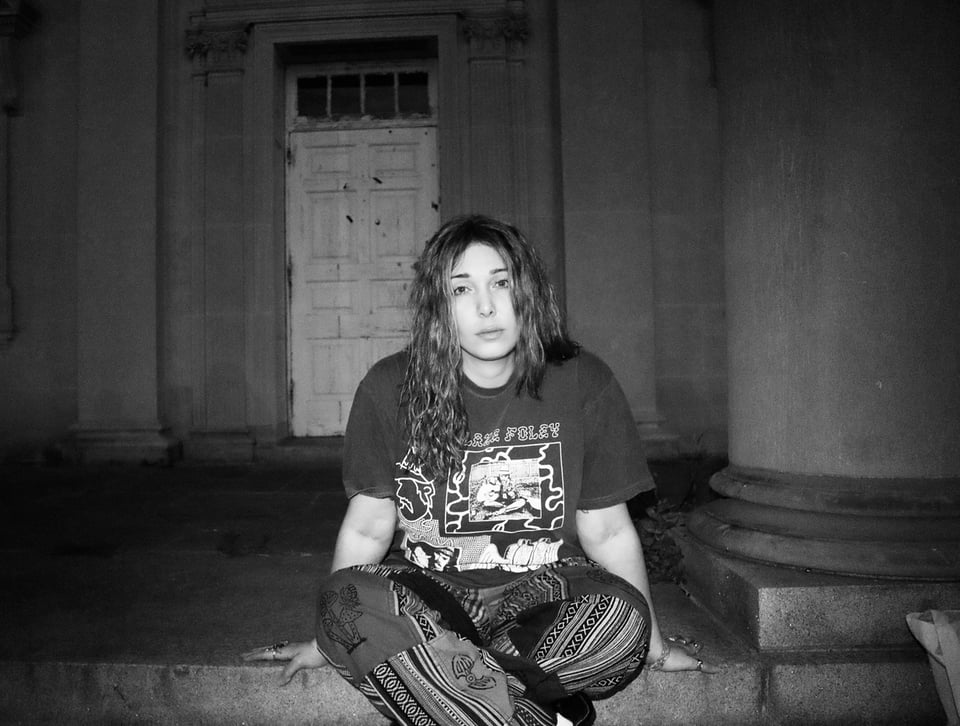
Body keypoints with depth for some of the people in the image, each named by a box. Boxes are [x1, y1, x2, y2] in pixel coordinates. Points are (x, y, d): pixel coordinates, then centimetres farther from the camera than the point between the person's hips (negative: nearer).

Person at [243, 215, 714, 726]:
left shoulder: (583, 383, -4)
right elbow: (368, 527, 1)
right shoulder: (389, 387, -4)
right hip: (423, 594, 1)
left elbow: (607, 530, 2)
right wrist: (327, 639, 3)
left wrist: (653, 643, 7)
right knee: (347, 599, -31)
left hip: (544, 596, 0)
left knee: (622, 615, -31)